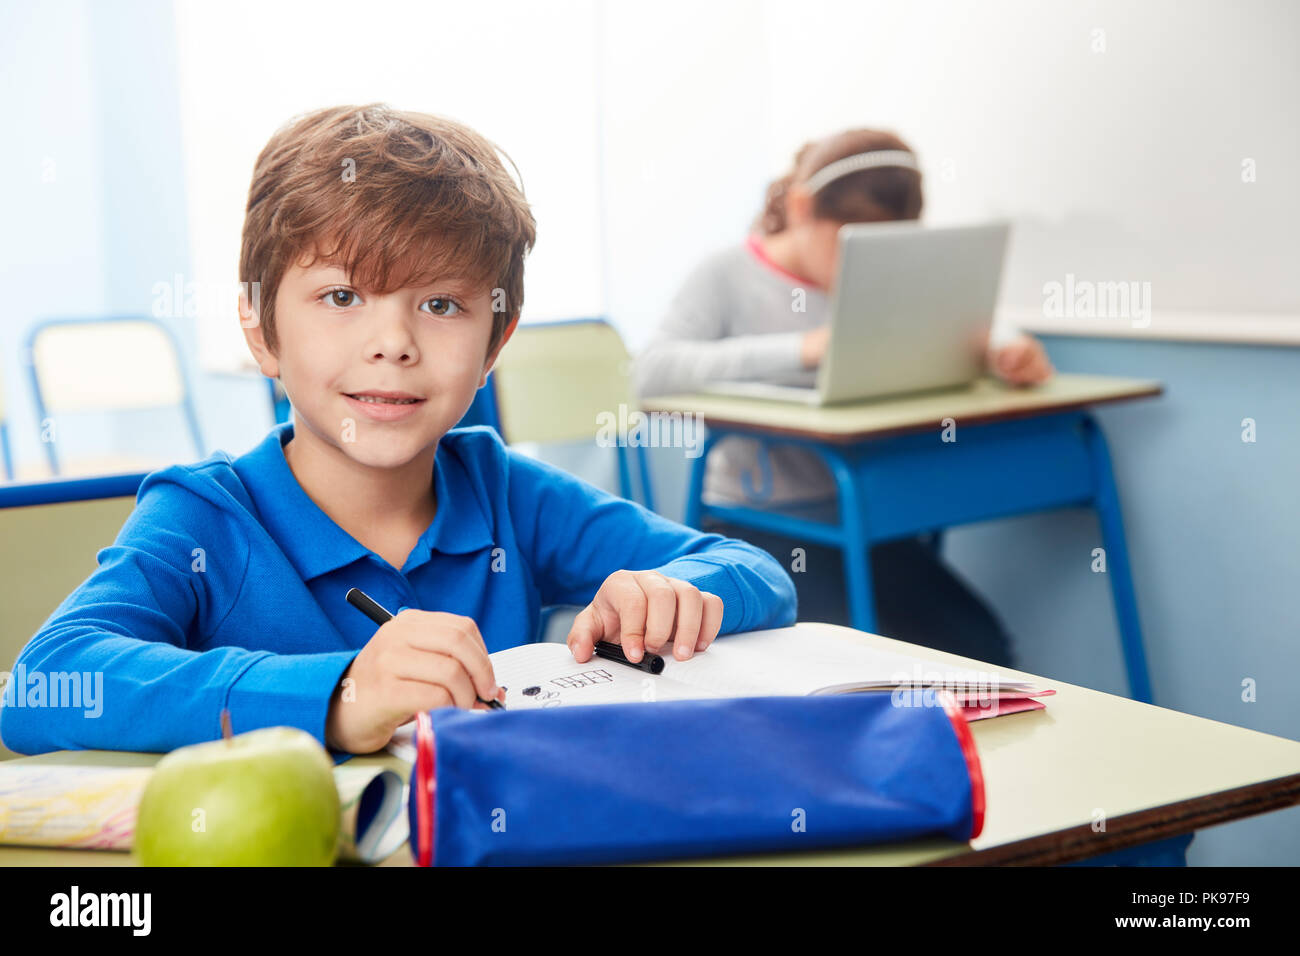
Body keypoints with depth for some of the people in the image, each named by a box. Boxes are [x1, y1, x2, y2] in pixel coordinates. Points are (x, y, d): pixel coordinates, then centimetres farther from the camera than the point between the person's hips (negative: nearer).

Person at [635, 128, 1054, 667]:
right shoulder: (729, 275, -4)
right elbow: (651, 373, -20)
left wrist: (1007, 350, -16)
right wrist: (803, 349, -28)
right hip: (755, 525, -5)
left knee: (981, 649, -12)